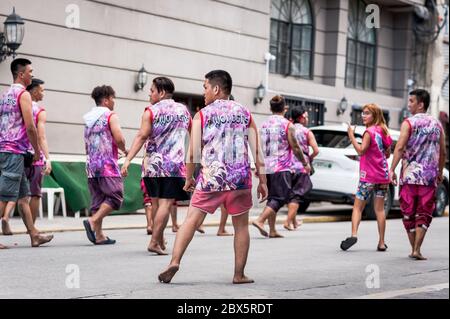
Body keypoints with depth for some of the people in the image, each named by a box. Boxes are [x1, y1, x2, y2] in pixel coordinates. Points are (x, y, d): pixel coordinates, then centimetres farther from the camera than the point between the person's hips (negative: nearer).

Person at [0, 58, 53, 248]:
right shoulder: (23, 94, -9)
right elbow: (30, 127, -16)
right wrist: (37, 150, -5)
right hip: (15, 151, -9)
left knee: (23, 195, 11)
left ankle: (34, 236, 14)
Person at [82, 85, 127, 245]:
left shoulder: (88, 118, 17)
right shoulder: (110, 116, -4)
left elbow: (87, 143, 16)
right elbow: (119, 138, -16)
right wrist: (124, 149, 5)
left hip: (91, 165, 7)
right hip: (107, 165, -7)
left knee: (98, 199, 8)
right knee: (115, 196, -3)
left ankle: (99, 235, 5)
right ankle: (92, 221, -18)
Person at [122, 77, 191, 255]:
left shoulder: (151, 111, 0)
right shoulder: (184, 111, 11)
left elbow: (142, 136, -10)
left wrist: (128, 160, -13)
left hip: (153, 165, 0)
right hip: (174, 166, 0)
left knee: (156, 203, 13)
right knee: (166, 204, -7)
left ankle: (160, 241, 21)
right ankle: (154, 242, -17)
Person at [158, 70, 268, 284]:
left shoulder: (202, 115, 3)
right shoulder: (244, 114, 10)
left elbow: (193, 153, -1)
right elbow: (257, 151, 6)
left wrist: (188, 179, 12)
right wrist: (262, 181, 11)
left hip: (210, 178, -2)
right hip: (240, 179, 2)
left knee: (191, 220, 1)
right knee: (241, 226, 12)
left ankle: (174, 261, -13)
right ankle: (239, 274, 15)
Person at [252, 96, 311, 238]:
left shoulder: (264, 124, 10)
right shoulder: (287, 125, -7)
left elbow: (260, 147, 14)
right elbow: (295, 147, -6)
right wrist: (305, 163, 6)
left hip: (267, 167, 6)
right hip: (281, 168, -6)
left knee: (272, 198, 13)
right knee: (281, 198, -4)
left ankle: (272, 230, 12)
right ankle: (260, 220, -21)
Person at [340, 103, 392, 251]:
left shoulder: (369, 131, -11)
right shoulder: (383, 131, 11)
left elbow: (361, 150, -18)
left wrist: (351, 136, -13)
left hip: (368, 176, -6)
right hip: (383, 175, 6)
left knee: (357, 207, -1)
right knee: (379, 209, 8)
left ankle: (354, 234, -20)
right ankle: (381, 243, 6)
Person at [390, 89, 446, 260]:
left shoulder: (409, 123, -4)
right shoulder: (437, 125, 9)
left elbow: (400, 147, -16)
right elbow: (443, 152, 13)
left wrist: (392, 169, -17)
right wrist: (440, 172, 25)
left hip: (409, 175, -2)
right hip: (429, 177, 2)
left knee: (409, 214, 10)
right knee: (424, 214, 4)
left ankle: (414, 249, 15)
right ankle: (417, 250, -8)